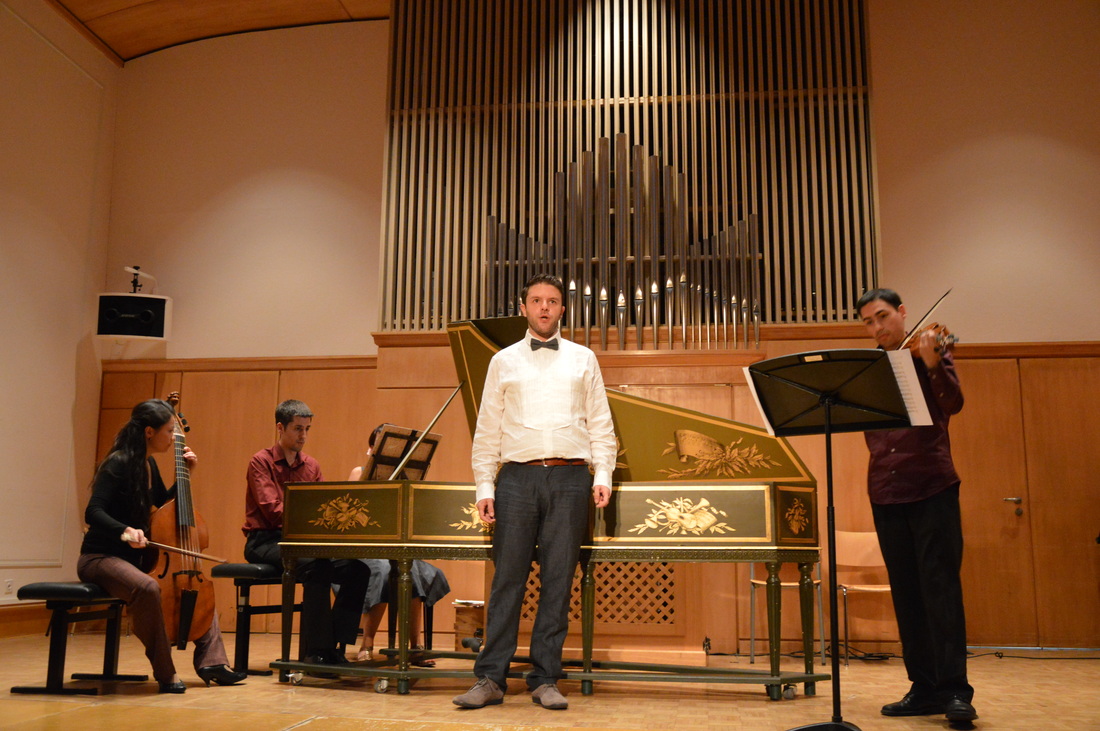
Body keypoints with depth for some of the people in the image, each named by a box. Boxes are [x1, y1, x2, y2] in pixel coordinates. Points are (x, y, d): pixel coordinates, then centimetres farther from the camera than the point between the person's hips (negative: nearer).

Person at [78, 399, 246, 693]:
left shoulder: (149, 465, 8)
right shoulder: (118, 464, -17)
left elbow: (166, 505, 20)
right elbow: (93, 513, -25)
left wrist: (185, 473, 8)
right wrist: (126, 530, -42)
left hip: (134, 557, 10)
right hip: (100, 558, -10)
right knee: (148, 588, -38)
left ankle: (211, 661, 7)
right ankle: (165, 672, -22)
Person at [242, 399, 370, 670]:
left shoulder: (311, 466, 17)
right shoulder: (261, 462, -2)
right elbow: (273, 510, -15)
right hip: (265, 541, -6)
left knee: (358, 569, -19)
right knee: (317, 567, -36)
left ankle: (332, 646, -13)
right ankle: (314, 652, -26)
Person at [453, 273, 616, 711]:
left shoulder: (583, 359, 14)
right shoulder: (504, 362, 12)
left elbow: (600, 424, 11)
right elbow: (487, 429, 10)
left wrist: (602, 475, -1)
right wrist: (485, 486, 2)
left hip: (570, 478, 1)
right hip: (518, 477, 0)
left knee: (557, 581, 2)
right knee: (507, 578, -1)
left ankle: (545, 680, 10)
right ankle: (491, 678, 6)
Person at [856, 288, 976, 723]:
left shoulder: (929, 352, 2)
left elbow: (952, 405, -14)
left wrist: (931, 364, -31)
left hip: (931, 486, -4)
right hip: (885, 492, 5)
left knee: (939, 584, -7)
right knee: (906, 591, 7)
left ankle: (954, 689, -1)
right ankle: (924, 688, 14)